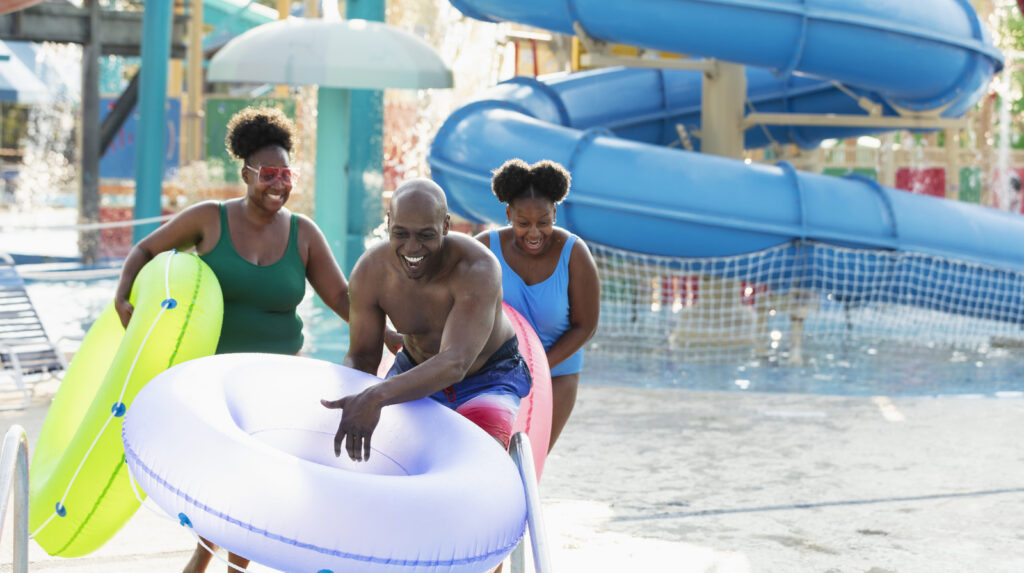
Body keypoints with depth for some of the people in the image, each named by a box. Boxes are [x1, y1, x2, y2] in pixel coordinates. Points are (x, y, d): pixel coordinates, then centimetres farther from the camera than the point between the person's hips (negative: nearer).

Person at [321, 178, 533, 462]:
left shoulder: (478, 269, -34)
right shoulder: (369, 271, -20)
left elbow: (455, 364, -45)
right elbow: (362, 357, -7)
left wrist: (376, 397, -59)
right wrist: (345, 399, -31)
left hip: (488, 379, -4)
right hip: (415, 369, 4)